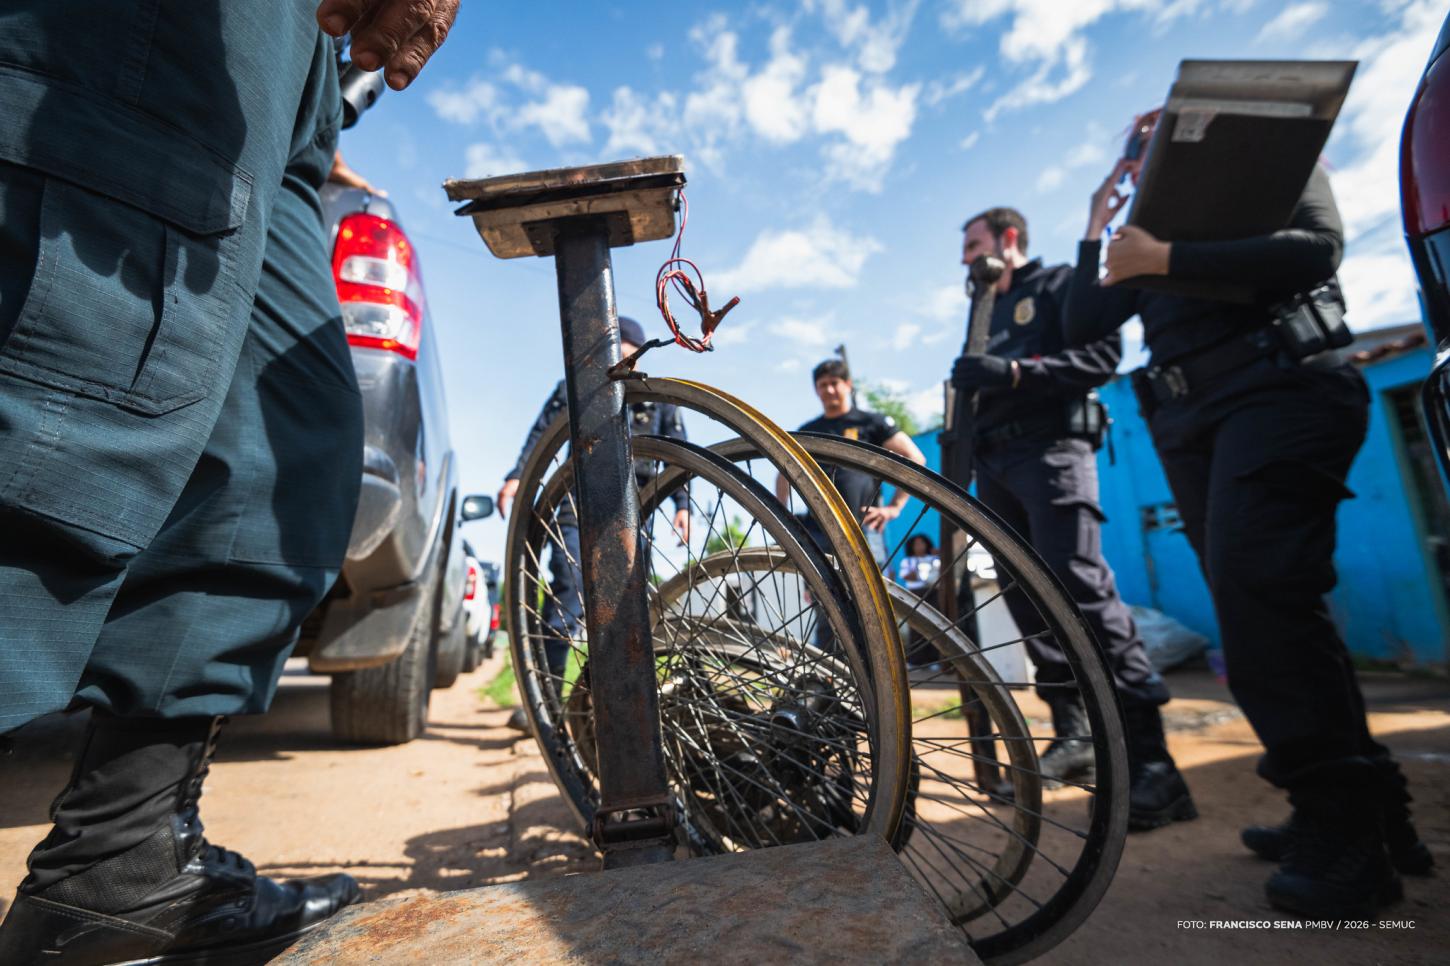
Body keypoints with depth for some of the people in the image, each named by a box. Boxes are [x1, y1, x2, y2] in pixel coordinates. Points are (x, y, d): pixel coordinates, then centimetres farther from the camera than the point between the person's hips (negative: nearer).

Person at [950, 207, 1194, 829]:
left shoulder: (1059, 284, 8)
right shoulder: (986, 312, 28)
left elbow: (1101, 354, -8)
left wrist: (1015, 372, -17)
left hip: (1050, 447, -7)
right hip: (995, 463, 7)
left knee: (1082, 587, -19)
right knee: (1027, 601, 3)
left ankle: (1149, 761, -15)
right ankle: (1072, 736, 12)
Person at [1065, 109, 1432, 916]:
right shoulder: (1146, 232, 27)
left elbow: (1316, 249, -7)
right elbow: (1083, 327, 17)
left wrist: (1166, 259, -10)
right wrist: (1097, 232, 16)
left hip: (1278, 388, -6)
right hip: (1190, 421, 6)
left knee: (1255, 584, -22)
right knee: (1258, 605, 4)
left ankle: (1345, 825, -11)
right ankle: (1368, 808, 14)